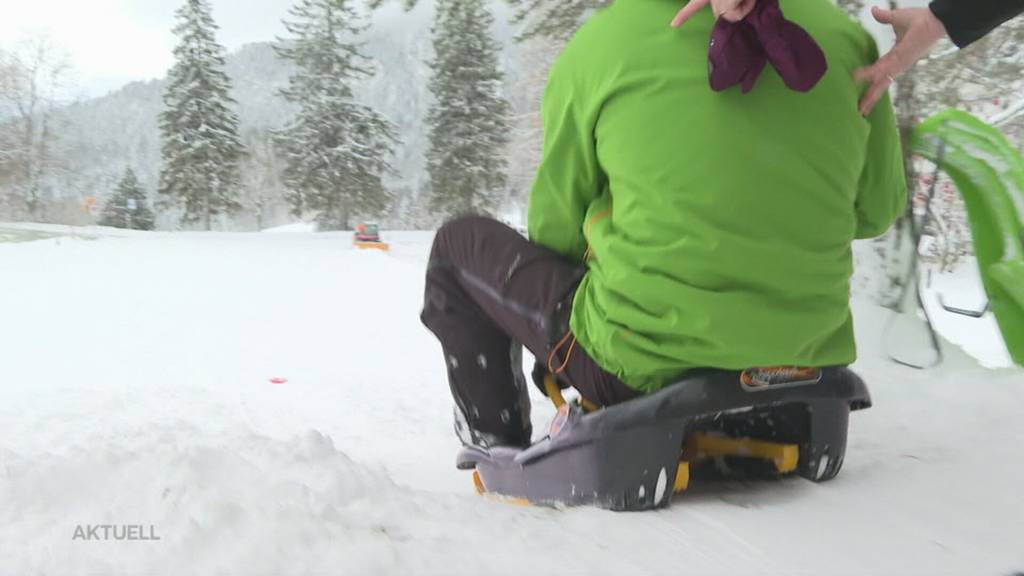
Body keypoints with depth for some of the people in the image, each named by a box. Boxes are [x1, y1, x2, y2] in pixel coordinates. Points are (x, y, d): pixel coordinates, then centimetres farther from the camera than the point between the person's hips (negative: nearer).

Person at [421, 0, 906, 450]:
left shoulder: (601, 40, -6)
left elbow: (554, 228, 4)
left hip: (646, 364, -4)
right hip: (805, 356, 5)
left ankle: (495, 438, 25)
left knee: (461, 242, 18)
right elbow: (876, 207, 12)